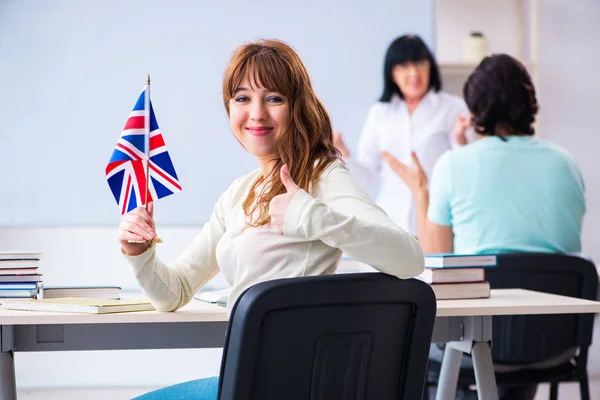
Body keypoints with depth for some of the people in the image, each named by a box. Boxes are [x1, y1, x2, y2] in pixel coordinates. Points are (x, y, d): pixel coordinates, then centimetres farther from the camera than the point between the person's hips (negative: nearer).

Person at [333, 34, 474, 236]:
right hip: (392, 223, 3)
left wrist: (460, 138, -19)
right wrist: (343, 153, -7)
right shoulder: (379, 112, 12)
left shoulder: (453, 107, 3)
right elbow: (366, 174, 10)